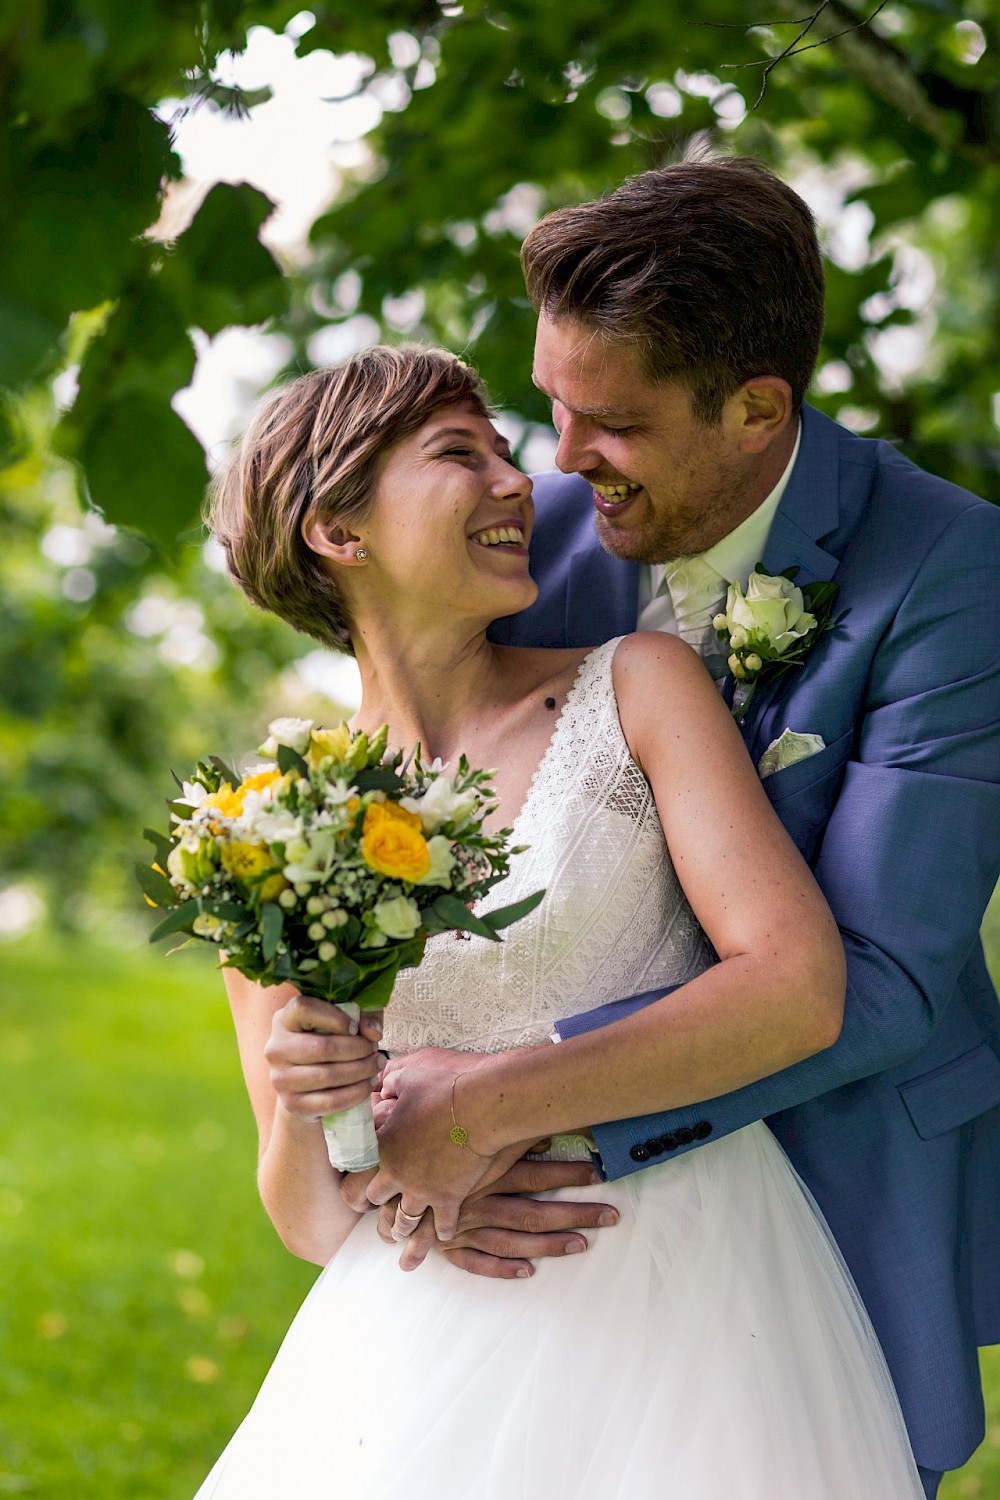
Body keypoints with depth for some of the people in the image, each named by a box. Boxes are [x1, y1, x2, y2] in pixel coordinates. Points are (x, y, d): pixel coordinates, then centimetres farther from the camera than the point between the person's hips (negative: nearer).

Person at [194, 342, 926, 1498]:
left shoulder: (639, 687, 0)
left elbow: (801, 990, -12)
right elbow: (312, 1222, 6)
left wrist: (485, 1108, -15)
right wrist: (300, 1107, -16)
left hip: (693, 1313, -1)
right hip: (438, 1345, 2)